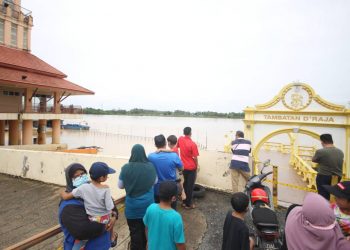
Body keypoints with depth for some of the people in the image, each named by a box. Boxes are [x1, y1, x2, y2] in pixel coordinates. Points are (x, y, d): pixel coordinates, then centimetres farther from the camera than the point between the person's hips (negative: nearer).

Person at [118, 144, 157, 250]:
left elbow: (120, 186, -2)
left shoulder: (126, 168, -16)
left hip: (132, 206, -2)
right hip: (147, 204, 2)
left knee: (135, 231, 15)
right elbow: (155, 181, 6)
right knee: (145, 228, 22)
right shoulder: (150, 166, -12)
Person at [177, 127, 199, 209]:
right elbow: (195, 158, -16)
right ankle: (188, 204, 16)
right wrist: (197, 166, 0)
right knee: (190, 186, 6)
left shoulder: (180, 139, -6)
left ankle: (184, 201, 28)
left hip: (183, 167, 5)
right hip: (191, 167, -5)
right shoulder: (193, 144, -21)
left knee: (185, 184, 18)